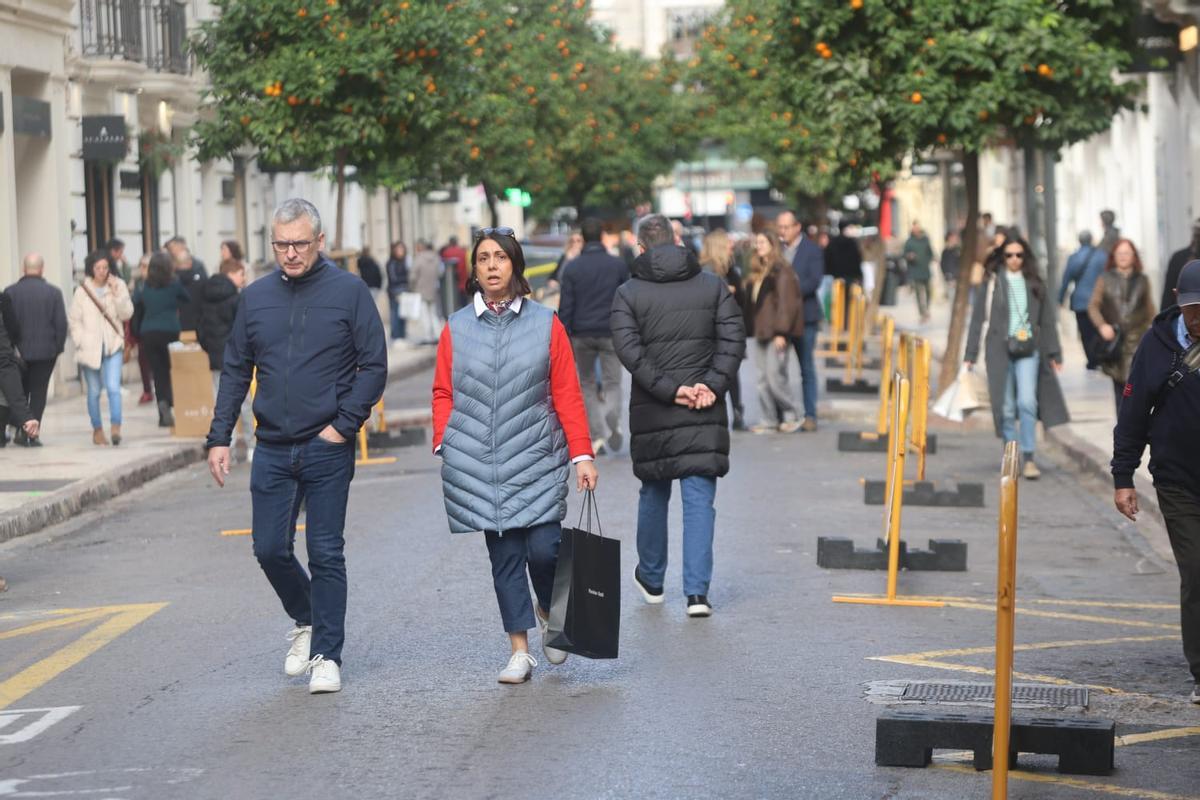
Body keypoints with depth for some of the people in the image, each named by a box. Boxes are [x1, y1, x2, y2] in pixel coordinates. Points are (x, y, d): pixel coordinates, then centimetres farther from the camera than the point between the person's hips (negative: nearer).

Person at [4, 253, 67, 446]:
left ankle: (21, 430, 5)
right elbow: (61, 323, -5)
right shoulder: (53, 292, -4)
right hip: (45, 351, 0)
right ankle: (31, 435, 0)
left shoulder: (10, 292, -4)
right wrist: (58, 348, 5)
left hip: (18, 350, 0)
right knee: (38, 393, 5)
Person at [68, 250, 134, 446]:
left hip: (113, 347, 0)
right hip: (90, 348, 0)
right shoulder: (83, 290, 1)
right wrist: (80, 341, -6)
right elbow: (73, 320, 4)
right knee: (94, 391, 8)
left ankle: (116, 428, -19)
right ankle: (97, 430, 20)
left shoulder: (118, 286, 3)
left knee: (113, 387, -15)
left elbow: (127, 313, -3)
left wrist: (116, 293, -13)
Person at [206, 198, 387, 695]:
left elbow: (374, 366, -3)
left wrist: (344, 424, -11)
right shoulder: (256, 298, 8)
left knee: (326, 555, -1)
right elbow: (235, 371, 13)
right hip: (272, 450, 4)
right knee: (270, 550, 4)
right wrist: (219, 438, 7)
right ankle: (306, 622, 30)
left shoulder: (349, 292, -4)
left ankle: (326, 655, 7)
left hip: (328, 449, -4)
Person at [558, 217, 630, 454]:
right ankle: (613, 421, -22)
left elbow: (565, 306, -3)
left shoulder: (572, 267, -1)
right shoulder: (618, 265, 1)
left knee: (587, 384, 13)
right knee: (612, 382, 7)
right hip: (611, 333, 0)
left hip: (582, 334, 0)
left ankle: (597, 436, 3)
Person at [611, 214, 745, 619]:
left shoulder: (628, 293, -1)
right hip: (705, 414, 0)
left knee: (653, 493, 17)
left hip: (652, 412, 0)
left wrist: (669, 389, -12)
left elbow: (630, 350, -13)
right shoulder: (712, 285, 5)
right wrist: (713, 385, -9)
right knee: (700, 499, 0)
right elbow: (733, 338, -4)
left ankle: (651, 579, 32)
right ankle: (697, 591, -9)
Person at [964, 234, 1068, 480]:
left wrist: (1054, 353, 11)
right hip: (999, 349, -1)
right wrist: (971, 354, -1)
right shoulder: (992, 283, 3)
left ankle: (1029, 458, -9)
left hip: (1028, 350, 1)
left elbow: (1047, 320, 14)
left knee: (1027, 402, -13)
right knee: (1006, 407, 2)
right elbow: (978, 318, 3)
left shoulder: (1034, 284, 9)